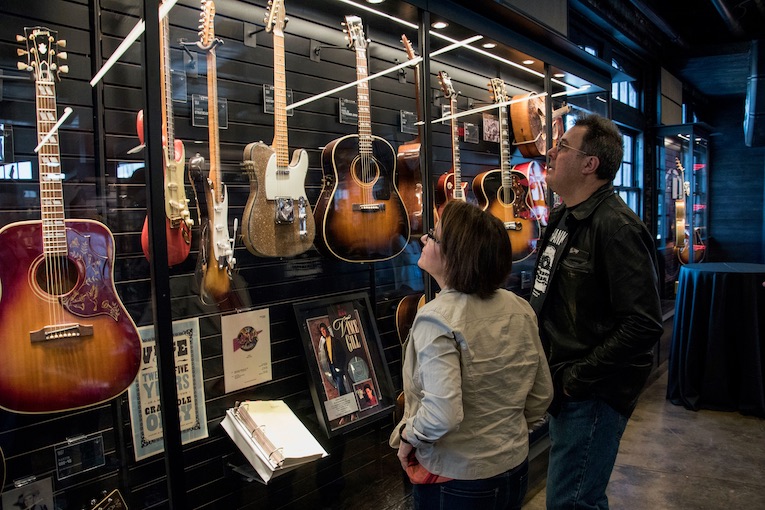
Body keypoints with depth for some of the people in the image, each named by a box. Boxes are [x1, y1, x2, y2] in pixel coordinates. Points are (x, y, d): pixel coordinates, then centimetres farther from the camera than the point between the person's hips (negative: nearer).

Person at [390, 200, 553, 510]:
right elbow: (542, 394, 3)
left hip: (457, 484, -5)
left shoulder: (436, 318, -25)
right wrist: (511, 434, 15)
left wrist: (407, 437, -14)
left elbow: (443, 414, -32)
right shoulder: (519, 309, -5)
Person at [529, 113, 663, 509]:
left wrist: (578, 378, -20)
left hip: (593, 393, -9)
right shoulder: (562, 217, 9)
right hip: (562, 386, 9)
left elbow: (644, 324, -26)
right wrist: (551, 370, 12)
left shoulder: (616, 227, -20)